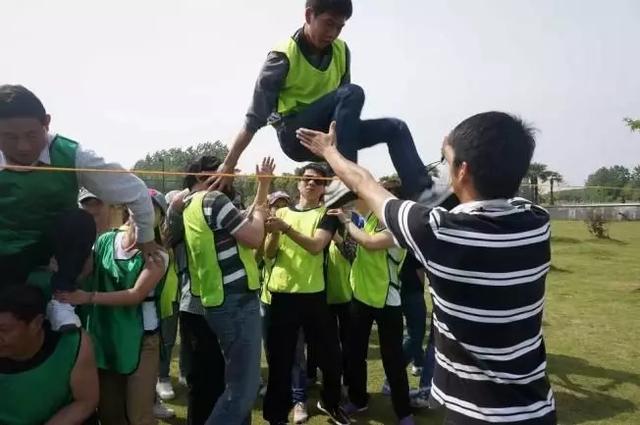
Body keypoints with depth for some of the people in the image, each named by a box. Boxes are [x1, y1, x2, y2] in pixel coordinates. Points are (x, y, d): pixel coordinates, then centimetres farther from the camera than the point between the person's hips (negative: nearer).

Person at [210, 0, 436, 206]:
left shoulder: (341, 51, 1)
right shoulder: (283, 57, -15)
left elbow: (343, 103, 9)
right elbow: (256, 117, -16)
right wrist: (228, 166, -18)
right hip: (295, 135, -6)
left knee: (395, 128, -6)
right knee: (353, 93, -28)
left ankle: (422, 193, -18)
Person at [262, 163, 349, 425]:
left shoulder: (327, 215, 2)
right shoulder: (282, 213, 10)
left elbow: (316, 246, -17)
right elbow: (269, 253, 3)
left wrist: (286, 228, -26)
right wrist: (274, 233, -16)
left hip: (313, 295, -1)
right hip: (281, 294, 1)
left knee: (330, 355, 7)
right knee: (280, 359, 6)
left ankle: (330, 403, 34)